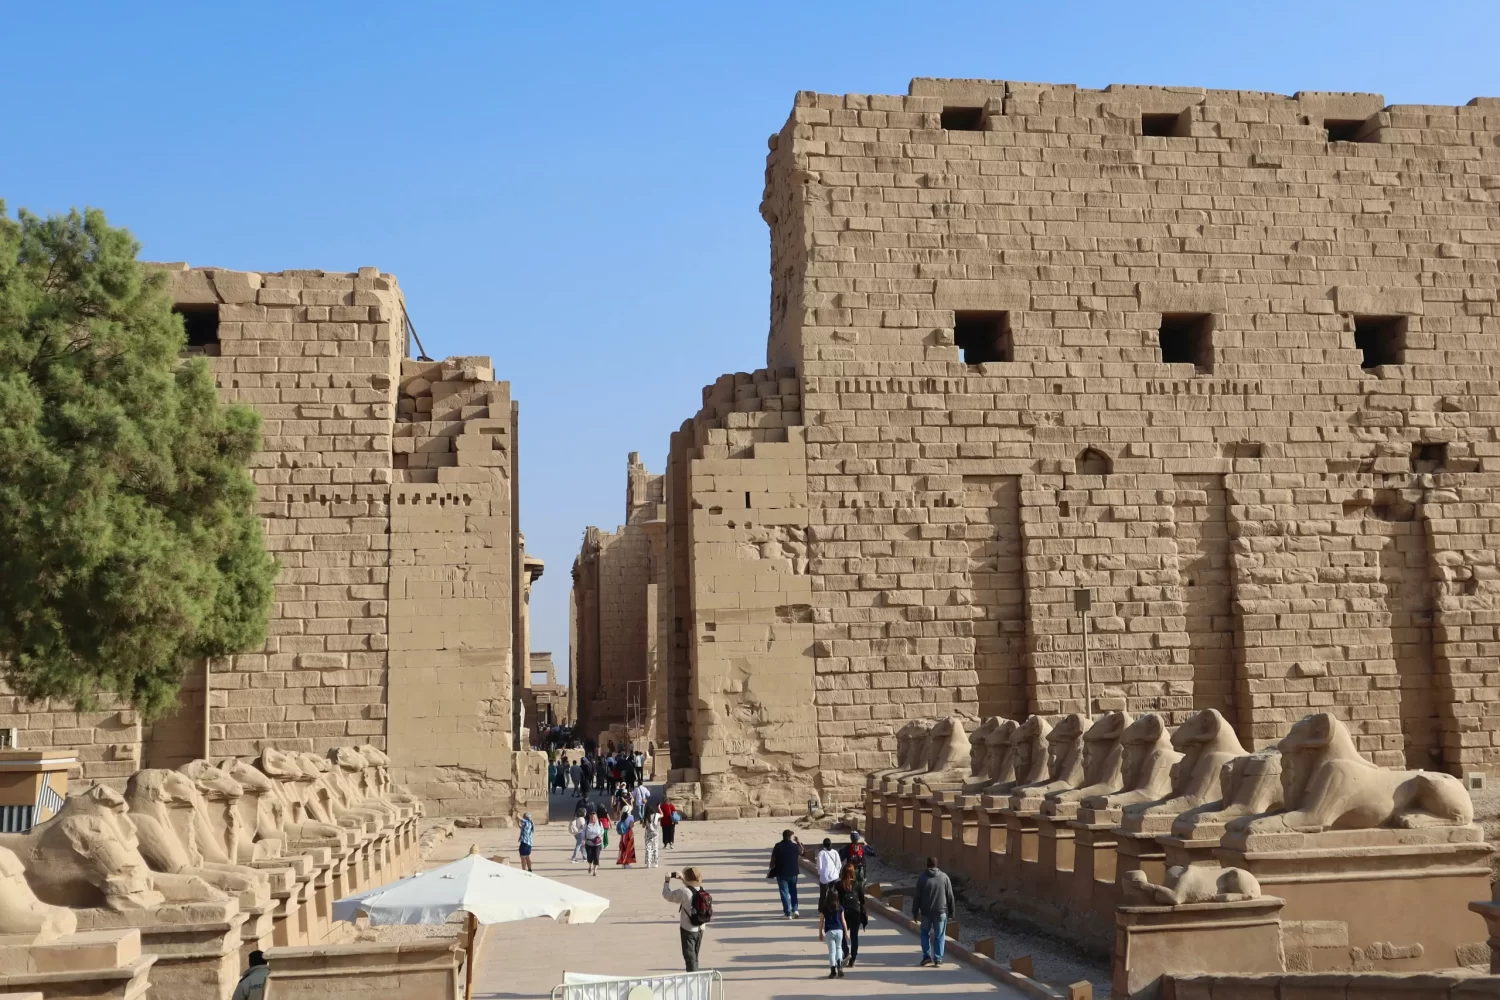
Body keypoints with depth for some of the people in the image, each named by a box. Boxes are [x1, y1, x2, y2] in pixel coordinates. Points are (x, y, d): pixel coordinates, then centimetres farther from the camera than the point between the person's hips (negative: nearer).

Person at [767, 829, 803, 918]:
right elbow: (802, 852, 18)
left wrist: (771, 870, 6)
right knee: (793, 891, 21)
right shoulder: (795, 845, -3)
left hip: (781, 873, -2)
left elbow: (773, 860, -8)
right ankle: (795, 910, 15)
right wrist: (798, 842, 28)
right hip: (793, 873, 2)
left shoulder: (778, 846, -10)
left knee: (785, 893, 2)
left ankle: (788, 913, -1)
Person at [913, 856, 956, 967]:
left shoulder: (922, 878, -8)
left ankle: (927, 956, 8)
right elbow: (950, 896, 0)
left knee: (925, 934, 16)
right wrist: (951, 910, 11)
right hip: (941, 912, 1)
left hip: (926, 912, 0)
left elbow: (917, 897, -5)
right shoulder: (944, 877, -5)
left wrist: (915, 912, 3)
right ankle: (938, 959, 7)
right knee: (939, 935, 10)